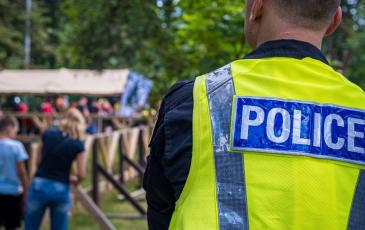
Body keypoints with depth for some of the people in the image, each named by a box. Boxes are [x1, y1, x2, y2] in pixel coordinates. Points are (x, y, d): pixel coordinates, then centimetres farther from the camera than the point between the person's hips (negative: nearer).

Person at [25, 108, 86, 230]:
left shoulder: (48, 134, 2)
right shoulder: (78, 144, -4)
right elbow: (81, 175, -4)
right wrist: (74, 180, 17)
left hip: (39, 185, 1)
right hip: (61, 189, -1)